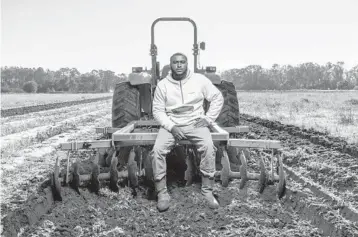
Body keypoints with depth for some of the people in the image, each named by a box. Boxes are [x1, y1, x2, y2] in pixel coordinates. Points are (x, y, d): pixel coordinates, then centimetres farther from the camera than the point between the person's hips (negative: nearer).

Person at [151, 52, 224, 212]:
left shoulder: (200, 80, 0)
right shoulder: (163, 85, 1)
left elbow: (218, 98, 7)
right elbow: (157, 110, 1)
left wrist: (208, 119, -3)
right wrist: (171, 127, -14)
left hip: (196, 123, 0)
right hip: (171, 124, 1)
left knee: (208, 147, -29)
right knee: (158, 150, -26)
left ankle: (207, 190, -15)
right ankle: (162, 193, -12)